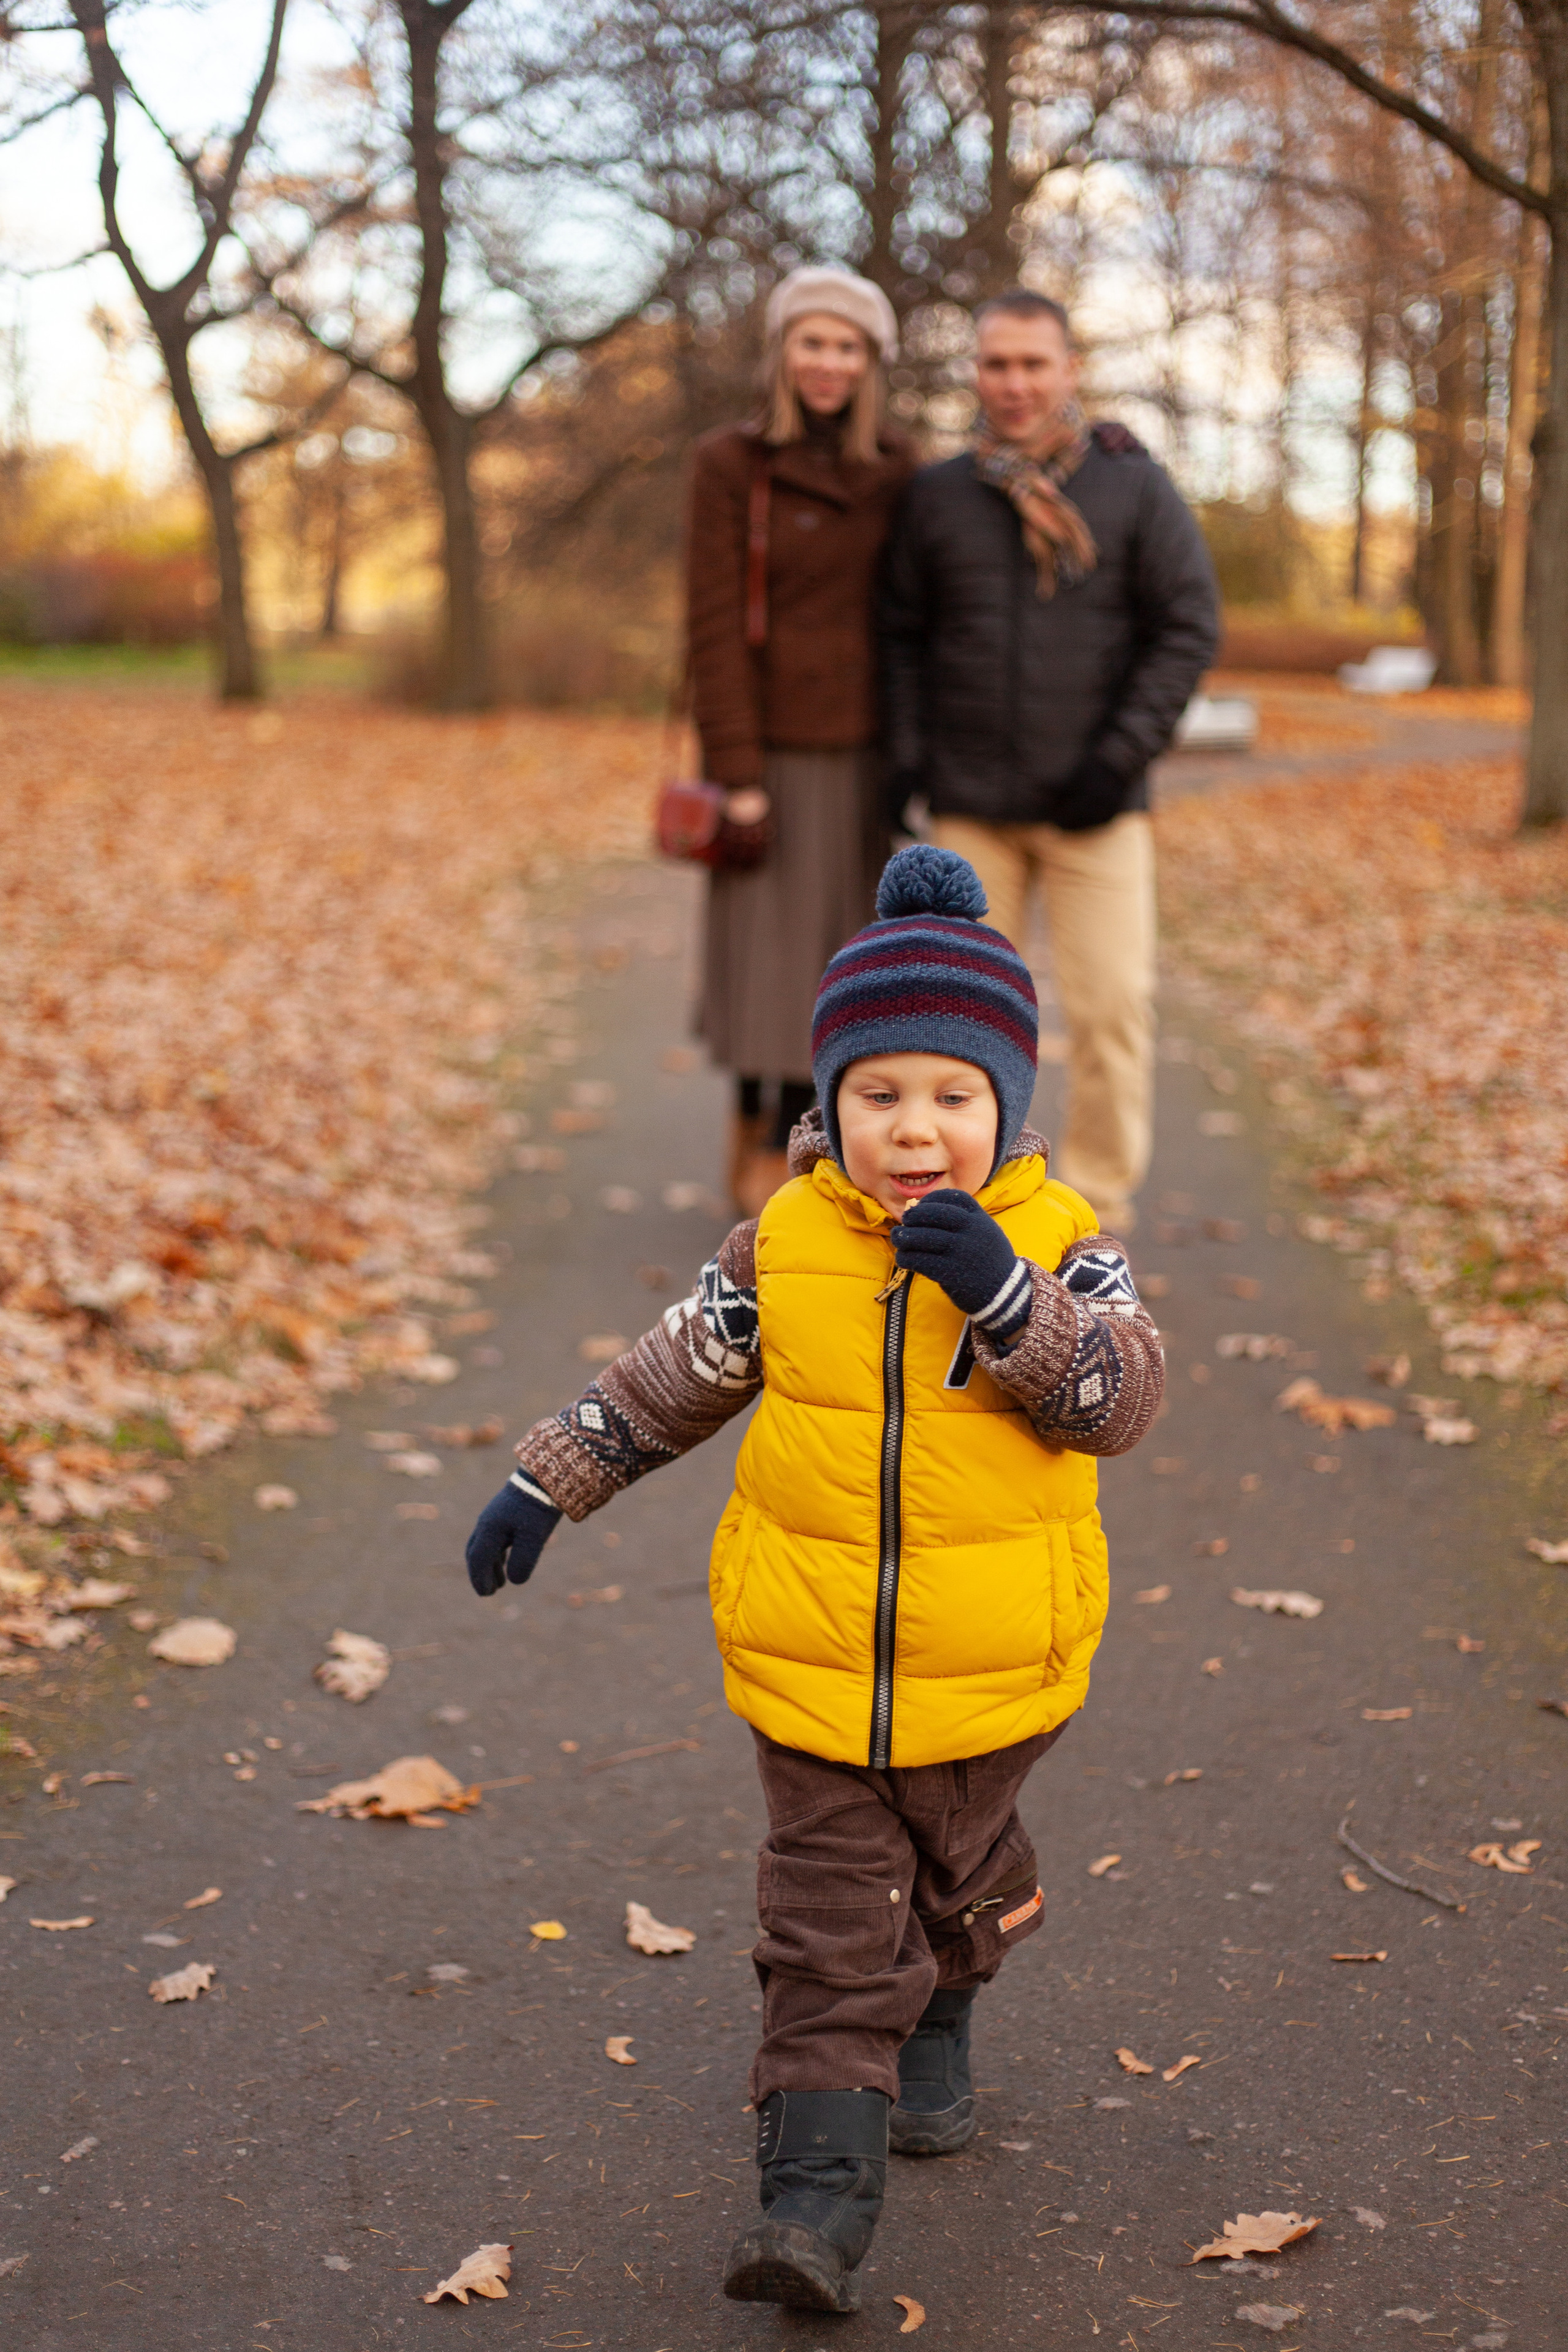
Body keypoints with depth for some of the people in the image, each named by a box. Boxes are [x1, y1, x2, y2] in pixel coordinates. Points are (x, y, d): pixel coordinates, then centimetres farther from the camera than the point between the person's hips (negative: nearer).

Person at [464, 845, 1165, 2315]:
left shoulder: (1056, 1248, -9)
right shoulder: (779, 1251, -5)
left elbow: (1122, 1399, -19)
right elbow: (670, 1381, 7)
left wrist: (1005, 1298, -31)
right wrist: (545, 1483, 7)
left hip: (992, 1667, 0)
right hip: (812, 1663, 0)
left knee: (957, 1868, 24)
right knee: (828, 1927, -2)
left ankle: (937, 2023, 54)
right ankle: (819, 2191, 0)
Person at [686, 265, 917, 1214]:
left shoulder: (895, 470, 6)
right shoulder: (732, 465, -5)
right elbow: (714, 627, -8)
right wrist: (735, 772, -14)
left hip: (864, 751, 4)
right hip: (772, 748, -4)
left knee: (835, 956, 7)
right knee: (770, 947, 0)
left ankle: (781, 1147, 19)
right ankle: (757, 1143, 14)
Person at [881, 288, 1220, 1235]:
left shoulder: (1134, 485, -1)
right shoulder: (938, 494, 6)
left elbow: (1191, 627, -3)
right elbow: (904, 634, 13)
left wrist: (1120, 759, -11)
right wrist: (908, 755, 0)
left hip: (1095, 805, -2)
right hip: (972, 804, 2)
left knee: (1112, 1003, -5)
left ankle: (1097, 1206, 8)